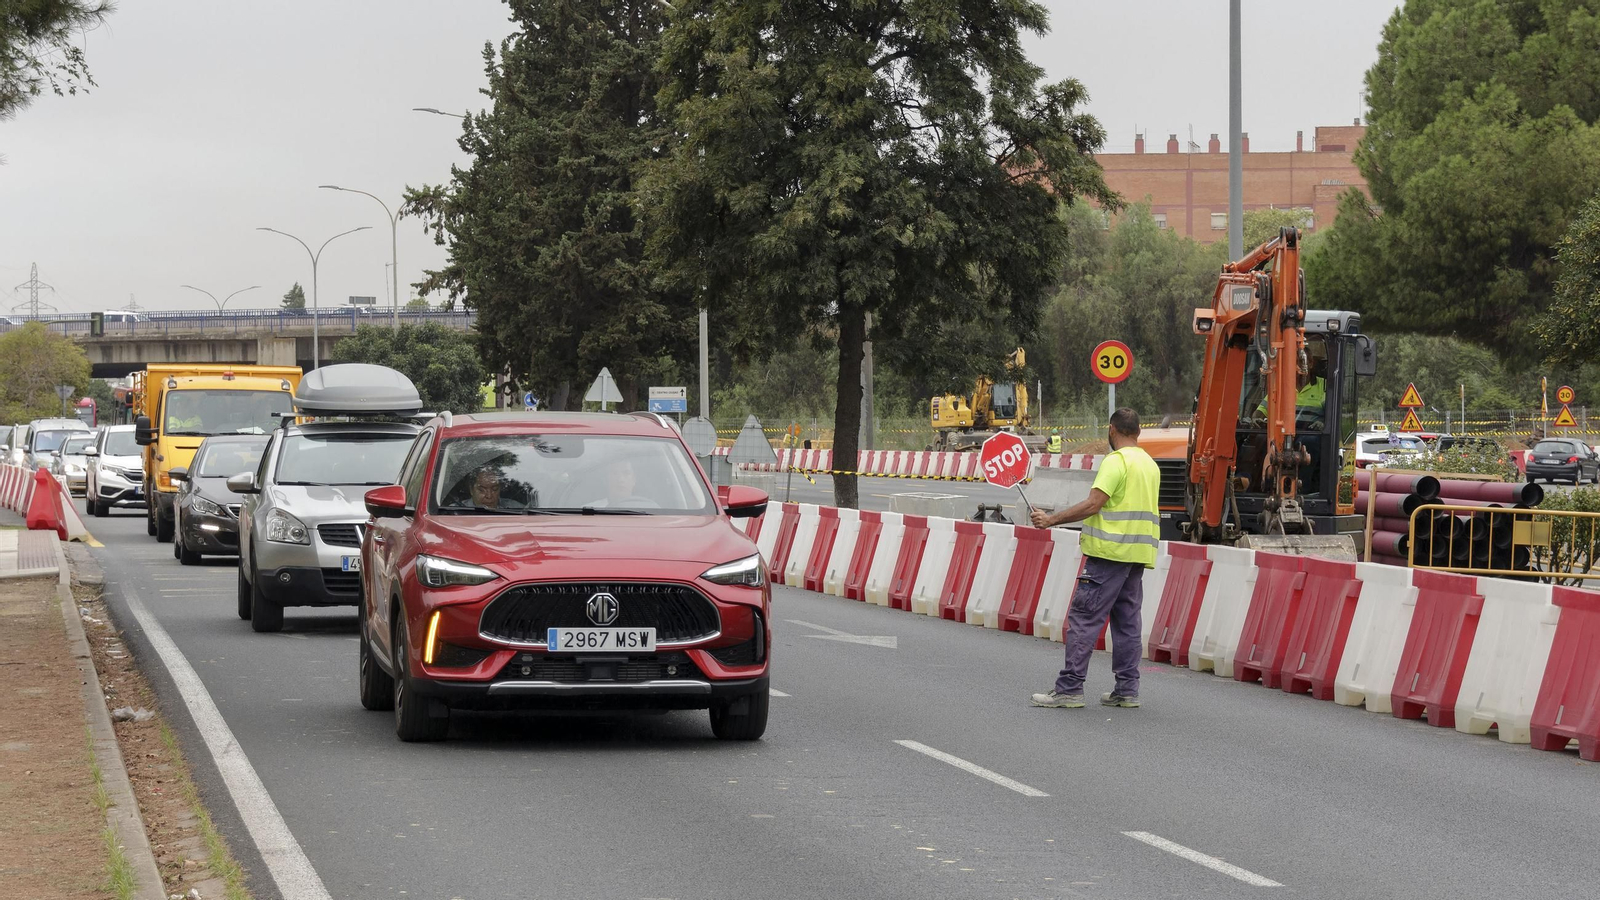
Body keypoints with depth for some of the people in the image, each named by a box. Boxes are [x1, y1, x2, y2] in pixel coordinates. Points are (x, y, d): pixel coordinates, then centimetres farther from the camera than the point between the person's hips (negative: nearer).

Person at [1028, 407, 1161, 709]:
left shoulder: (1116, 461, -11)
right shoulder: (1150, 464, 15)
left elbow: (1093, 504, -20)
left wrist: (1052, 519, -17)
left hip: (1110, 552, -8)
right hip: (1138, 554, 8)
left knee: (1083, 618, -7)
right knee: (1127, 622, 11)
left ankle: (1069, 689, -10)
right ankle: (1127, 690, 10)